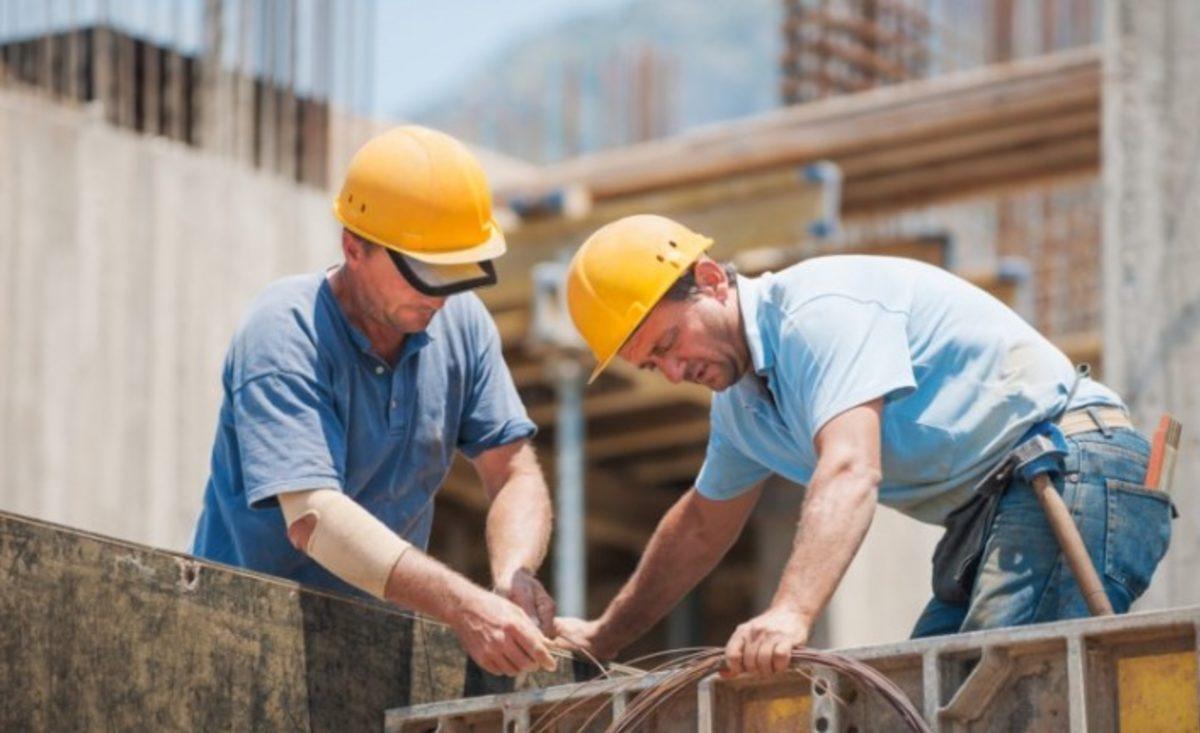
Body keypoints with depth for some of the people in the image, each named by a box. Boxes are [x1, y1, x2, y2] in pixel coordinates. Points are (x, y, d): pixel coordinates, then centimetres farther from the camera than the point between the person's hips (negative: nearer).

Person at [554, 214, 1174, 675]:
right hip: (986, 515, 10)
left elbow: (851, 472, -30)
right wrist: (603, 638, 37)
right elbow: (701, 526, 33)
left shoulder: (818, 309, -15)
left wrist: (791, 614, -43)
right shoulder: (740, 399, 16)